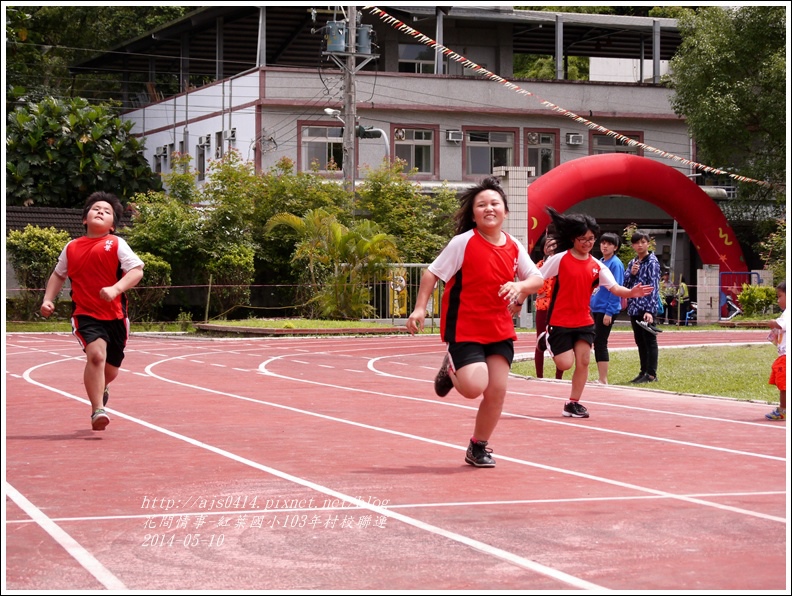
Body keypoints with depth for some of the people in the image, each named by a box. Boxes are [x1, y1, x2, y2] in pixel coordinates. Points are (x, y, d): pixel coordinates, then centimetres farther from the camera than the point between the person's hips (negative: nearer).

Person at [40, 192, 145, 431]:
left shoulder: (116, 244, -2)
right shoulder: (72, 248, 7)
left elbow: (137, 270, -12)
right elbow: (58, 275, 21)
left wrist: (116, 289, -27)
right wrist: (48, 299, 8)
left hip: (115, 316, 0)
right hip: (86, 315, 0)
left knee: (110, 370, 12)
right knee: (96, 354, -27)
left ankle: (99, 390, 49)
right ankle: (98, 410, -20)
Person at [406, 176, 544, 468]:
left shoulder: (514, 247, 3)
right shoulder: (464, 242, -11)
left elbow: (538, 279, 10)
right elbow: (432, 273, -8)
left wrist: (520, 286, -12)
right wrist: (420, 307, -18)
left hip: (500, 330, 5)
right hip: (464, 328, -5)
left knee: (497, 390, -1)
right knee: (474, 387, -19)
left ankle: (479, 448, 19)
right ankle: (451, 367, 17)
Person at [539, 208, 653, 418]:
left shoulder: (597, 265, 3)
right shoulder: (560, 259, -9)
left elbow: (614, 287, -4)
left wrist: (631, 293, -24)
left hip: (584, 321, 4)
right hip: (560, 321, -4)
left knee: (583, 361, -2)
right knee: (565, 364, -8)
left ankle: (573, 404, 11)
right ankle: (548, 340, 23)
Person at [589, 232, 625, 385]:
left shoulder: (615, 264, -11)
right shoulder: (600, 263, 14)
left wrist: (609, 312, -19)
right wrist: (590, 305, 16)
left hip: (607, 310, -8)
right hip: (596, 308, 8)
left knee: (600, 343, -8)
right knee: (597, 343, 10)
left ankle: (603, 380, -3)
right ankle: (601, 378, 16)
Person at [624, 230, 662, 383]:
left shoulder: (652, 262, -8)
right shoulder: (632, 263, 13)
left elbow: (654, 287, -15)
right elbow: (624, 284, 11)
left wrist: (650, 310, -22)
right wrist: (631, 273, -9)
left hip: (647, 308, -7)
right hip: (634, 307, 7)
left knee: (650, 341, -2)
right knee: (640, 342, 11)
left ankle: (651, 374, 0)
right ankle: (643, 372, 17)